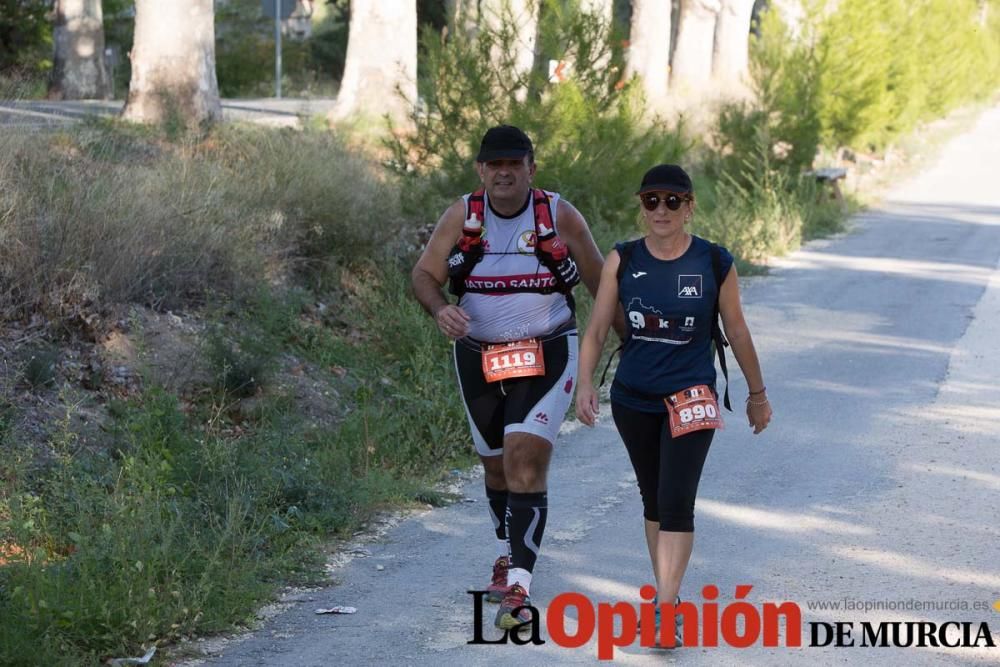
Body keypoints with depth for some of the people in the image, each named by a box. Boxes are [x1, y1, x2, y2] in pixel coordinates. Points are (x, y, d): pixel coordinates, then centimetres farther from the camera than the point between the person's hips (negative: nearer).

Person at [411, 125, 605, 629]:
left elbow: (600, 281, 3)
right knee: (496, 465, 17)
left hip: (546, 357, -3)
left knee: (526, 459, -18)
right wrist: (440, 309, -26)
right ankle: (508, 555, 42)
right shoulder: (462, 217, -2)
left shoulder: (560, 217, -6)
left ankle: (518, 586, -23)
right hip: (478, 357, 3)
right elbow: (425, 273, -3)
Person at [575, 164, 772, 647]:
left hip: (690, 398, -3)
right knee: (652, 499, 15)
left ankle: (664, 613, -16)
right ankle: (665, 593, 30)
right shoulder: (622, 261, -2)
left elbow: (737, 332, 6)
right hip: (633, 399, 3)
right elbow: (597, 329, -1)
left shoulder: (715, 264, -5)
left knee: (676, 502, -14)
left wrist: (757, 394, 15)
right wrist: (584, 384, -15)